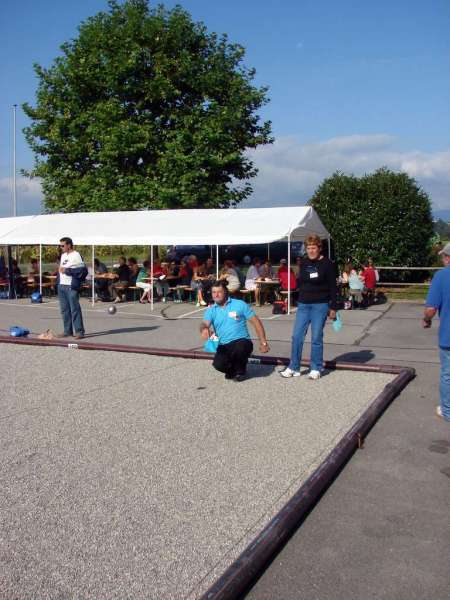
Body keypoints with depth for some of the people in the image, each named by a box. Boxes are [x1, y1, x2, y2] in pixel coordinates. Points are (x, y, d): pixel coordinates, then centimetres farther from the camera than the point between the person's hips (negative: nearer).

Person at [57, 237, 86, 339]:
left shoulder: (76, 255, -7)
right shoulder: (63, 255, 19)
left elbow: (83, 270, -16)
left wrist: (67, 270, -16)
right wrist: (58, 284, 18)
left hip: (71, 287, -8)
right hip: (62, 286, 8)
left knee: (75, 309, -8)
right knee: (64, 310, 10)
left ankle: (79, 331, -5)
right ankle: (67, 331, 17)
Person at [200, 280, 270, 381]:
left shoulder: (240, 304, 2)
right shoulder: (211, 310, 7)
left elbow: (256, 322, 4)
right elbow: (204, 324, -12)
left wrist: (263, 342, 0)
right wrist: (204, 329, -38)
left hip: (242, 341, -2)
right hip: (223, 346, 2)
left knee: (239, 348, -37)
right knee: (218, 364, -28)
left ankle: (240, 370, -1)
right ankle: (232, 370, 11)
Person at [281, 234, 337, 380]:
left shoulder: (327, 264, -5)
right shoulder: (304, 263, 9)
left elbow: (333, 287, -4)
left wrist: (333, 308, -7)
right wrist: (298, 301, 14)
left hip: (320, 305, -5)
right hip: (303, 304, 5)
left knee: (316, 338, 0)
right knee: (297, 336, 2)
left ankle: (316, 369, 12)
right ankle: (293, 368, 11)